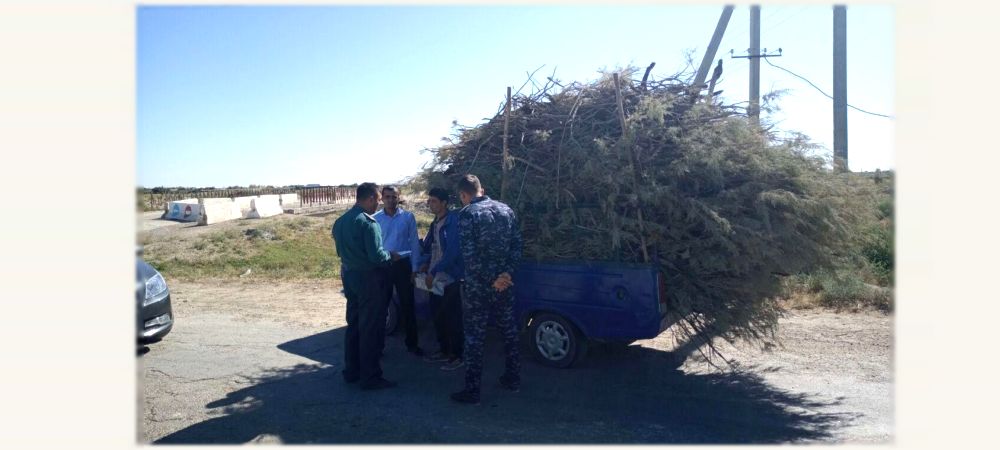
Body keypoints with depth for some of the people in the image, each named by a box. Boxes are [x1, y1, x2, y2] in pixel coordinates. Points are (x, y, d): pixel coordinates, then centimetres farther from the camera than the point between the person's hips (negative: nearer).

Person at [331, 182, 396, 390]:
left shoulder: (340, 221, 8)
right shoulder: (368, 222, -19)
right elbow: (377, 256, -22)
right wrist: (389, 255, -3)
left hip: (349, 276, 8)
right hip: (369, 278, -8)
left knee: (353, 324, 18)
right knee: (370, 328, 1)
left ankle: (351, 371, 27)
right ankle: (370, 377, 9)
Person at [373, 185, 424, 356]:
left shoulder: (408, 217, -2)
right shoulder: (375, 218, 0)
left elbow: (414, 243, 0)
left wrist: (414, 268, -3)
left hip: (403, 265, 0)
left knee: (407, 305, 7)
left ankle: (412, 343, 19)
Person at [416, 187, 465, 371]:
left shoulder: (453, 220, -14)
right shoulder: (435, 223, 12)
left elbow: (452, 251, -21)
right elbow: (428, 247, 19)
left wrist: (434, 271, -19)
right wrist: (425, 264, 0)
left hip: (449, 278, -8)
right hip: (434, 278, 8)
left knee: (452, 318, 1)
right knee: (438, 316, 15)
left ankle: (457, 356, 12)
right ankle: (444, 351, 29)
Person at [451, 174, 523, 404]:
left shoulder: (467, 214, -12)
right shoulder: (505, 210, 6)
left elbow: (469, 254, -18)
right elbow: (516, 245, 2)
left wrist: (492, 279, -12)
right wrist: (505, 273, -6)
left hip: (477, 285, -5)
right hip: (504, 284, 5)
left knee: (474, 336, 4)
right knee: (509, 329, 18)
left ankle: (472, 390, 10)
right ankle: (513, 378, 30)